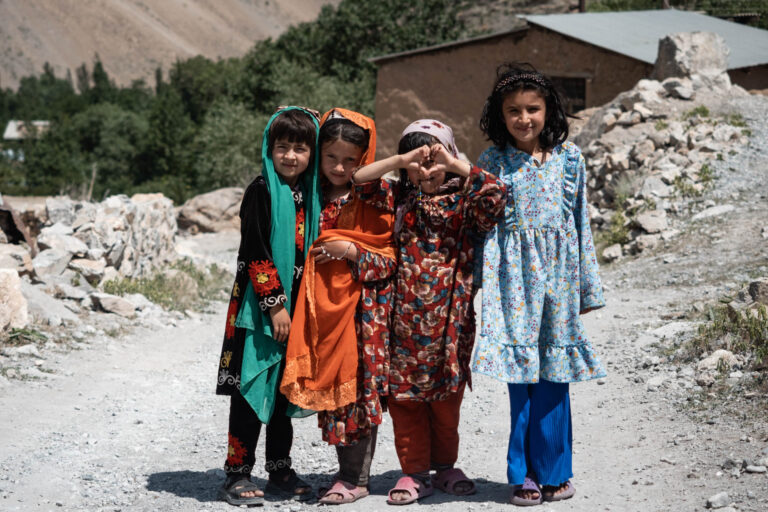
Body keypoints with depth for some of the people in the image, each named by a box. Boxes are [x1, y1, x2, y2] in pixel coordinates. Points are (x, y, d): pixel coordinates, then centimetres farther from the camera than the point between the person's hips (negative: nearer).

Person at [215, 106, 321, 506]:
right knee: (253, 387, -5)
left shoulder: (311, 195, 10)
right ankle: (237, 473, 1)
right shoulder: (262, 191, -9)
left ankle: (280, 471, 21)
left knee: (286, 389, 12)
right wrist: (274, 304, -18)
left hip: (295, 305, 6)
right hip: (260, 305, -6)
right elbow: (255, 252, -14)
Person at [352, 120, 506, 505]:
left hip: (449, 316, -1)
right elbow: (357, 181, -3)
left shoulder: (463, 203, 0)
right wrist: (401, 161, -11)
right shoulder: (398, 199, 7)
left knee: (447, 395, 8)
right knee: (405, 394, 4)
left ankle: (445, 466, 24)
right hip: (405, 315, 1)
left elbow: (496, 193, -18)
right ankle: (414, 471, 15)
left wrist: (457, 165, -16)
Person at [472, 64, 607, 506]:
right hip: (515, 275, -1)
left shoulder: (569, 157, 6)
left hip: (558, 272, 1)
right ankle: (525, 474, 8)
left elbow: (581, 221, 9)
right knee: (520, 374, 0)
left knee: (553, 375, 2)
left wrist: (587, 284, 9)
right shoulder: (492, 162, 3)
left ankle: (553, 471, 13)